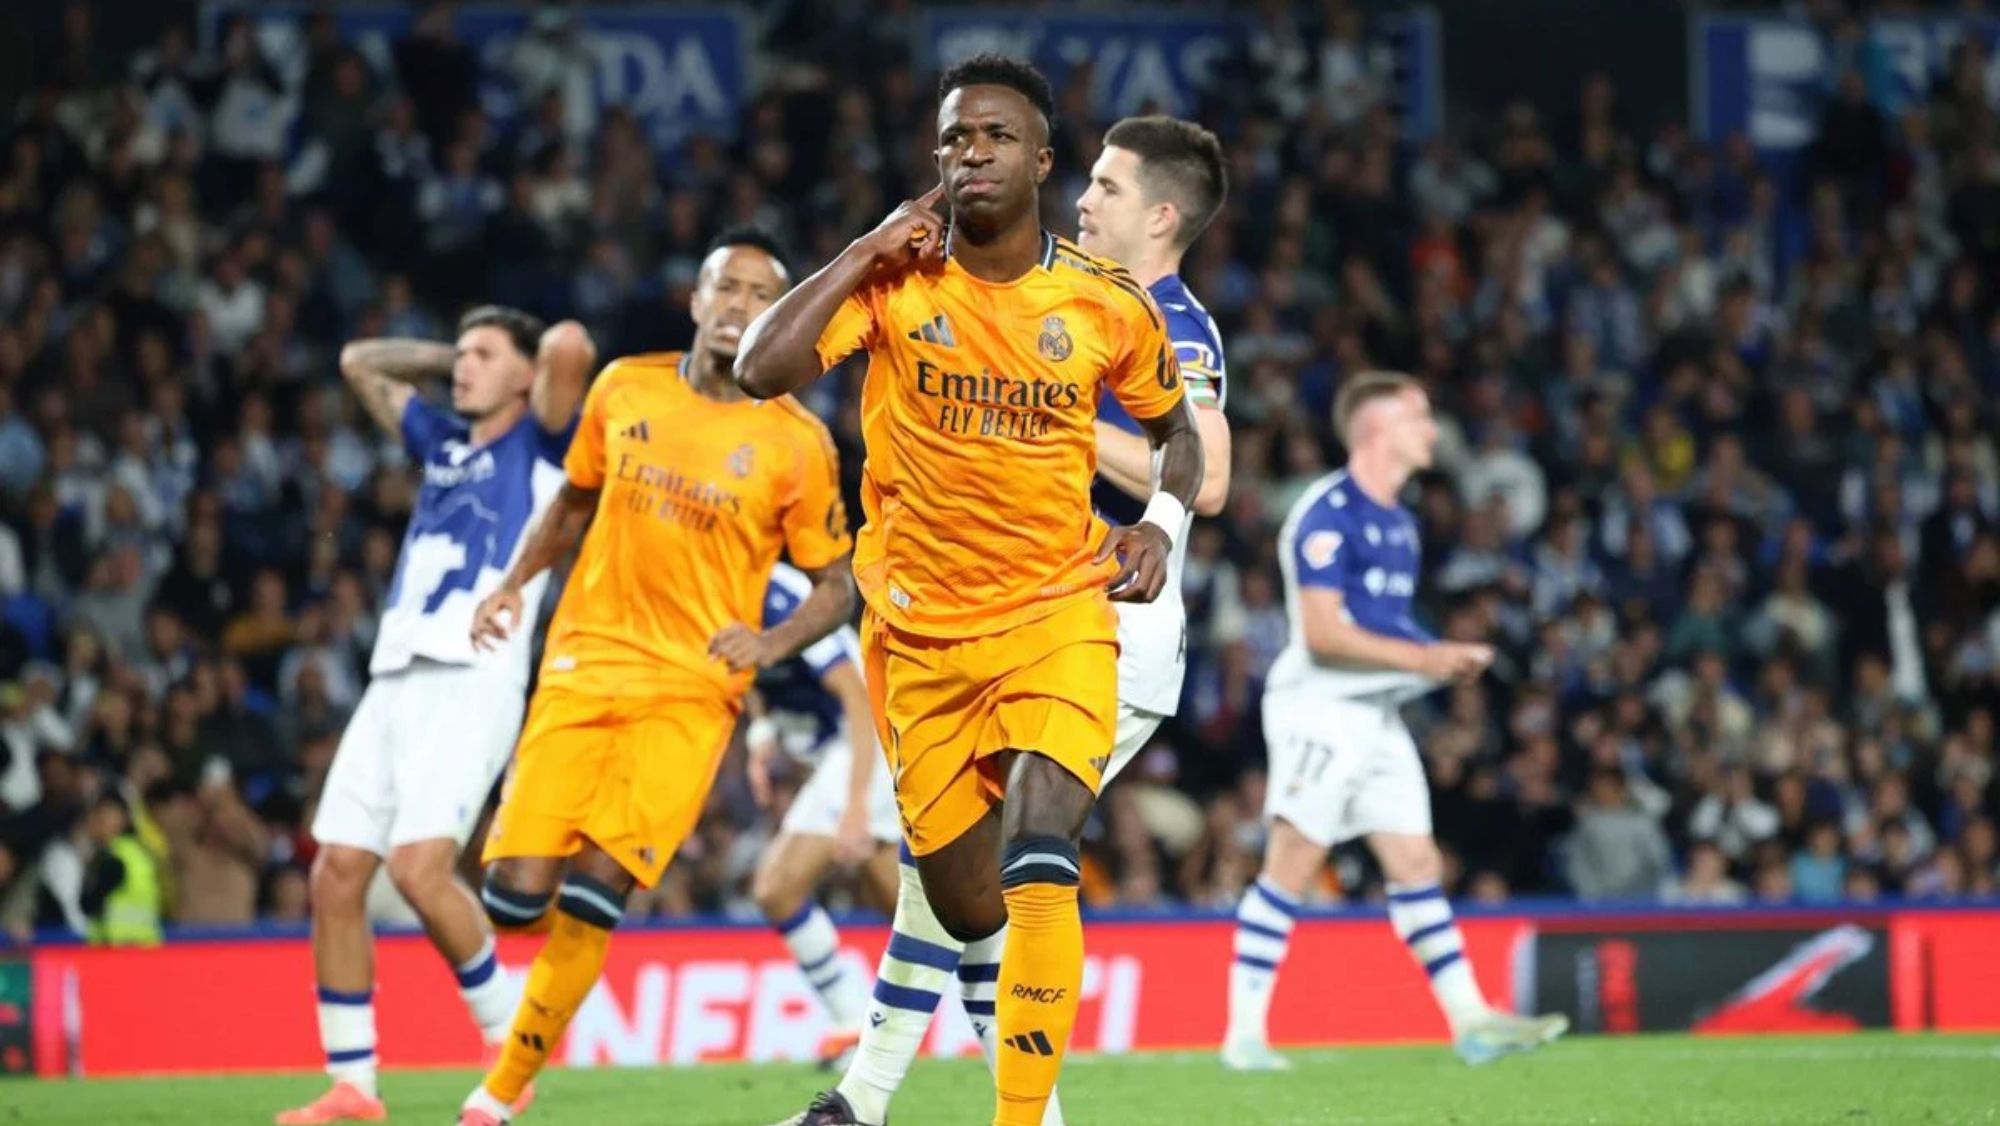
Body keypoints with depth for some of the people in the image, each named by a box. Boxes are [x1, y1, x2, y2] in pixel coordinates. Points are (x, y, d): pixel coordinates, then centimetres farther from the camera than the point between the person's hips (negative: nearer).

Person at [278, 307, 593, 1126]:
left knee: (420, 866, -22)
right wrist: (449, 357, 30)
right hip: (396, 673, 7)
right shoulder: (443, 443, 25)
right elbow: (360, 362, 38)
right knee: (336, 874, 0)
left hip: (474, 676, -7)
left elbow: (570, 345, -13)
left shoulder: (538, 446, 6)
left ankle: (513, 1048, -8)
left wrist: (545, 359, 8)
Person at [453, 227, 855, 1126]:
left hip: (691, 690, -3)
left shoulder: (795, 443, -3)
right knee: (516, 895, -11)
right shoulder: (624, 390, 5)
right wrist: (515, 583, 7)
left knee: (592, 890, -15)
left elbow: (836, 585, 4)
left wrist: (772, 642, -15)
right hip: (583, 665, 3)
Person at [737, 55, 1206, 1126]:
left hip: (1058, 620, -1)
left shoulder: (1108, 304, -1)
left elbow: (1174, 428, 17)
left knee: (1036, 869, -22)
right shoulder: (894, 279, -4)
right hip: (918, 631, 1)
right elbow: (759, 371, -18)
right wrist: (864, 257, -18)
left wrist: (1162, 521, -1)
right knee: (966, 909, 6)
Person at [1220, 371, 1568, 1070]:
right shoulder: (1328, 514, -13)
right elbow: (1323, 632, -19)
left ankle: (1472, 1022, 5)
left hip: (1377, 713, 9)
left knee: (1417, 867, 6)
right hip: (1320, 707, -9)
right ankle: (1245, 1032, -6)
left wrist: (1444, 659, 9)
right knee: (1290, 869, -9)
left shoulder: (1398, 524, 17)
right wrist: (1421, 657, -19)